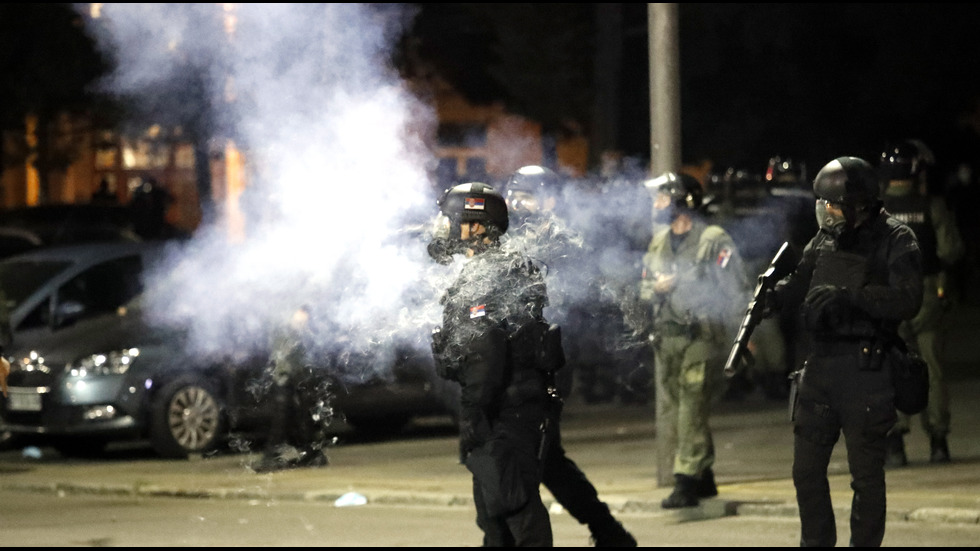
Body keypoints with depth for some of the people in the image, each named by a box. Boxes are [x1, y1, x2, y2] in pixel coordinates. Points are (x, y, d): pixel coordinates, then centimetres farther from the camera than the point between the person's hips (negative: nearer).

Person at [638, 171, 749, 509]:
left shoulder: (714, 241, -6)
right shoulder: (658, 243, 16)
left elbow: (735, 291, -7)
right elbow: (644, 287, 22)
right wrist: (656, 289, 0)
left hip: (701, 338, -7)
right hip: (666, 339, 7)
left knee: (692, 413, -12)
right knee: (671, 415, 10)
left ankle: (686, 483, -13)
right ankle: (704, 479, 22)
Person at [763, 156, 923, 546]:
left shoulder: (896, 241, -8)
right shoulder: (826, 238, 11)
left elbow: (907, 300, -19)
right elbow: (800, 284, 15)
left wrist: (848, 296, -28)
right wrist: (774, 296, -7)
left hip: (866, 370, -6)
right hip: (820, 366, 7)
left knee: (866, 475, 0)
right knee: (807, 469, 11)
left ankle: (864, 543, 7)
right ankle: (816, 543, 23)